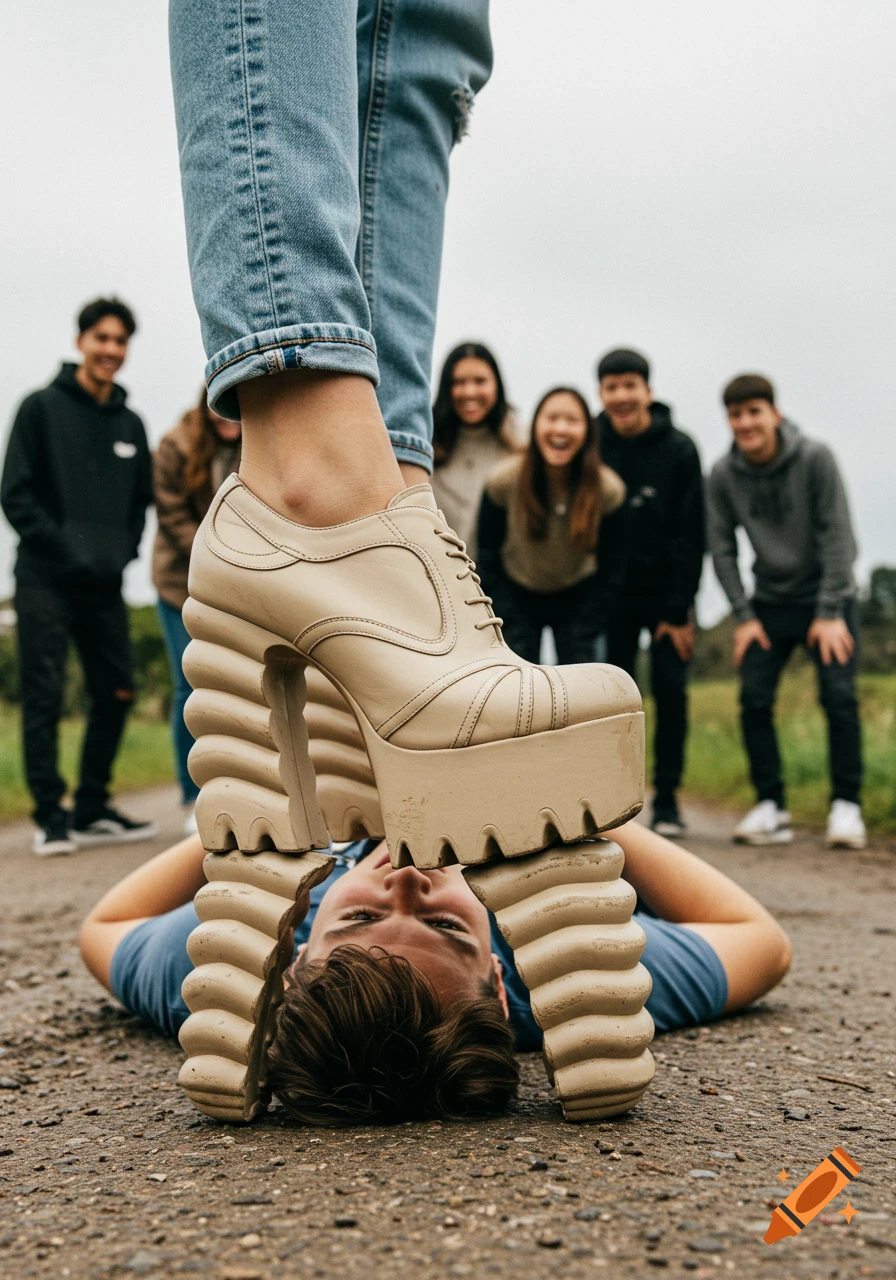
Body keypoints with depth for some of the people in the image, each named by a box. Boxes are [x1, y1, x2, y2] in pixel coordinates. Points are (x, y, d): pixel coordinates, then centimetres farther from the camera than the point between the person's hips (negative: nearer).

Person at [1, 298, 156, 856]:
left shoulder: (131, 424, 14)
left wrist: (124, 551, 3)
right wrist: (65, 546, -14)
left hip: (106, 585, 5)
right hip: (45, 581, -5)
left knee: (117, 693, 6)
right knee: (45, 699, -5)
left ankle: (92, 809, 18)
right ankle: (51, 816, 2)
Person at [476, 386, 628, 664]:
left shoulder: (608, 489, -19)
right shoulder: (502, 481, -20)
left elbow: (612, 568, -8)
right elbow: (487, 557, -7)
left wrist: (586, 632, -11)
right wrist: (505, 621, -10)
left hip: (578, 597, 1)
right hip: (517, 596, 0)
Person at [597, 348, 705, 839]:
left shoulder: (679, 449, -7)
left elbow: (691, 536, -7)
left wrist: (679, 610, -11)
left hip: (667, 596, -1)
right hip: (613, 596, 1)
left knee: (671, 693, -3)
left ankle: (666, 799, 7)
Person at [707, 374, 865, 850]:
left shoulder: (815, 459, -14)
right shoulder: (723, 475, -6)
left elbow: (837, 536, -13)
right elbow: (722, 548, -1)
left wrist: (830, 612, -16)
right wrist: (743, 616, -6)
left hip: (828, 599, -3)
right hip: (769, 602, 3)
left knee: (839, 697, -12)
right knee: (754, 699, -7)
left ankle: (846, 806, -2)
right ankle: (770, 806, 2)